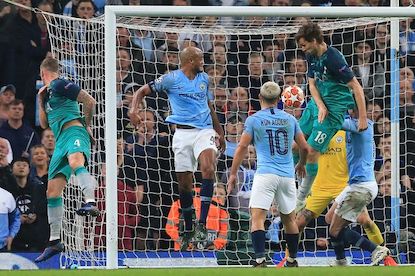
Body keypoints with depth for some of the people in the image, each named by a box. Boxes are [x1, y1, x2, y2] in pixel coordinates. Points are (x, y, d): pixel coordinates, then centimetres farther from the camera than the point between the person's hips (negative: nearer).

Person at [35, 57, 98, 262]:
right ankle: (54, 242, 11)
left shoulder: (59, 85, -1)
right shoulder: (48, 92, 26)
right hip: (61, 141, 10)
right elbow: (44, 124, 31)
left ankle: (90, 203, -66)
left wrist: (87, 125, 1)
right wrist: (40, 101, 20)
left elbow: (90, 101, -8)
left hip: (73, 131, -10)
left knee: (75, 162, -42)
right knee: (52, 190, 6)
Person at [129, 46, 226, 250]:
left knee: (208, 168, -25)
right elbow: (142, 91, 2)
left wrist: (220, 131, 31)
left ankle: (202, 224, -25)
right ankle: (188, 230, 19)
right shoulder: (171, 79, 1)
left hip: (204, 130, 2)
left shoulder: (203, 78, 15)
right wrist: (133, 109, -18)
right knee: (184, 183, 1)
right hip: (182, 132, -2)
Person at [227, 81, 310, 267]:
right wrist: (301, 164, 36)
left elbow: (242, 147, -3)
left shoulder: (254, 119, 1)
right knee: (289, 218, 19)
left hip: (266, 174, -4)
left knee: (257, 217, -10)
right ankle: (293, 260, 28)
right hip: (287, 175, 4)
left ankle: (260, 260, -25)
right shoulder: (290, 119, 11)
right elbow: (304, 147, 16)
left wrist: (233, 174, 4)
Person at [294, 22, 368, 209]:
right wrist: (320, 106, -9)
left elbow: (356, 87, -22)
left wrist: (363, 118, -23)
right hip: (317, 104, 8)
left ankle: (301, 198, 2)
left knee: (311, 152, -9)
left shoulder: (334, 59, -24)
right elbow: (312, 83, 9)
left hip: (334, 110, -8)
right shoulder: (311, 56, 2)